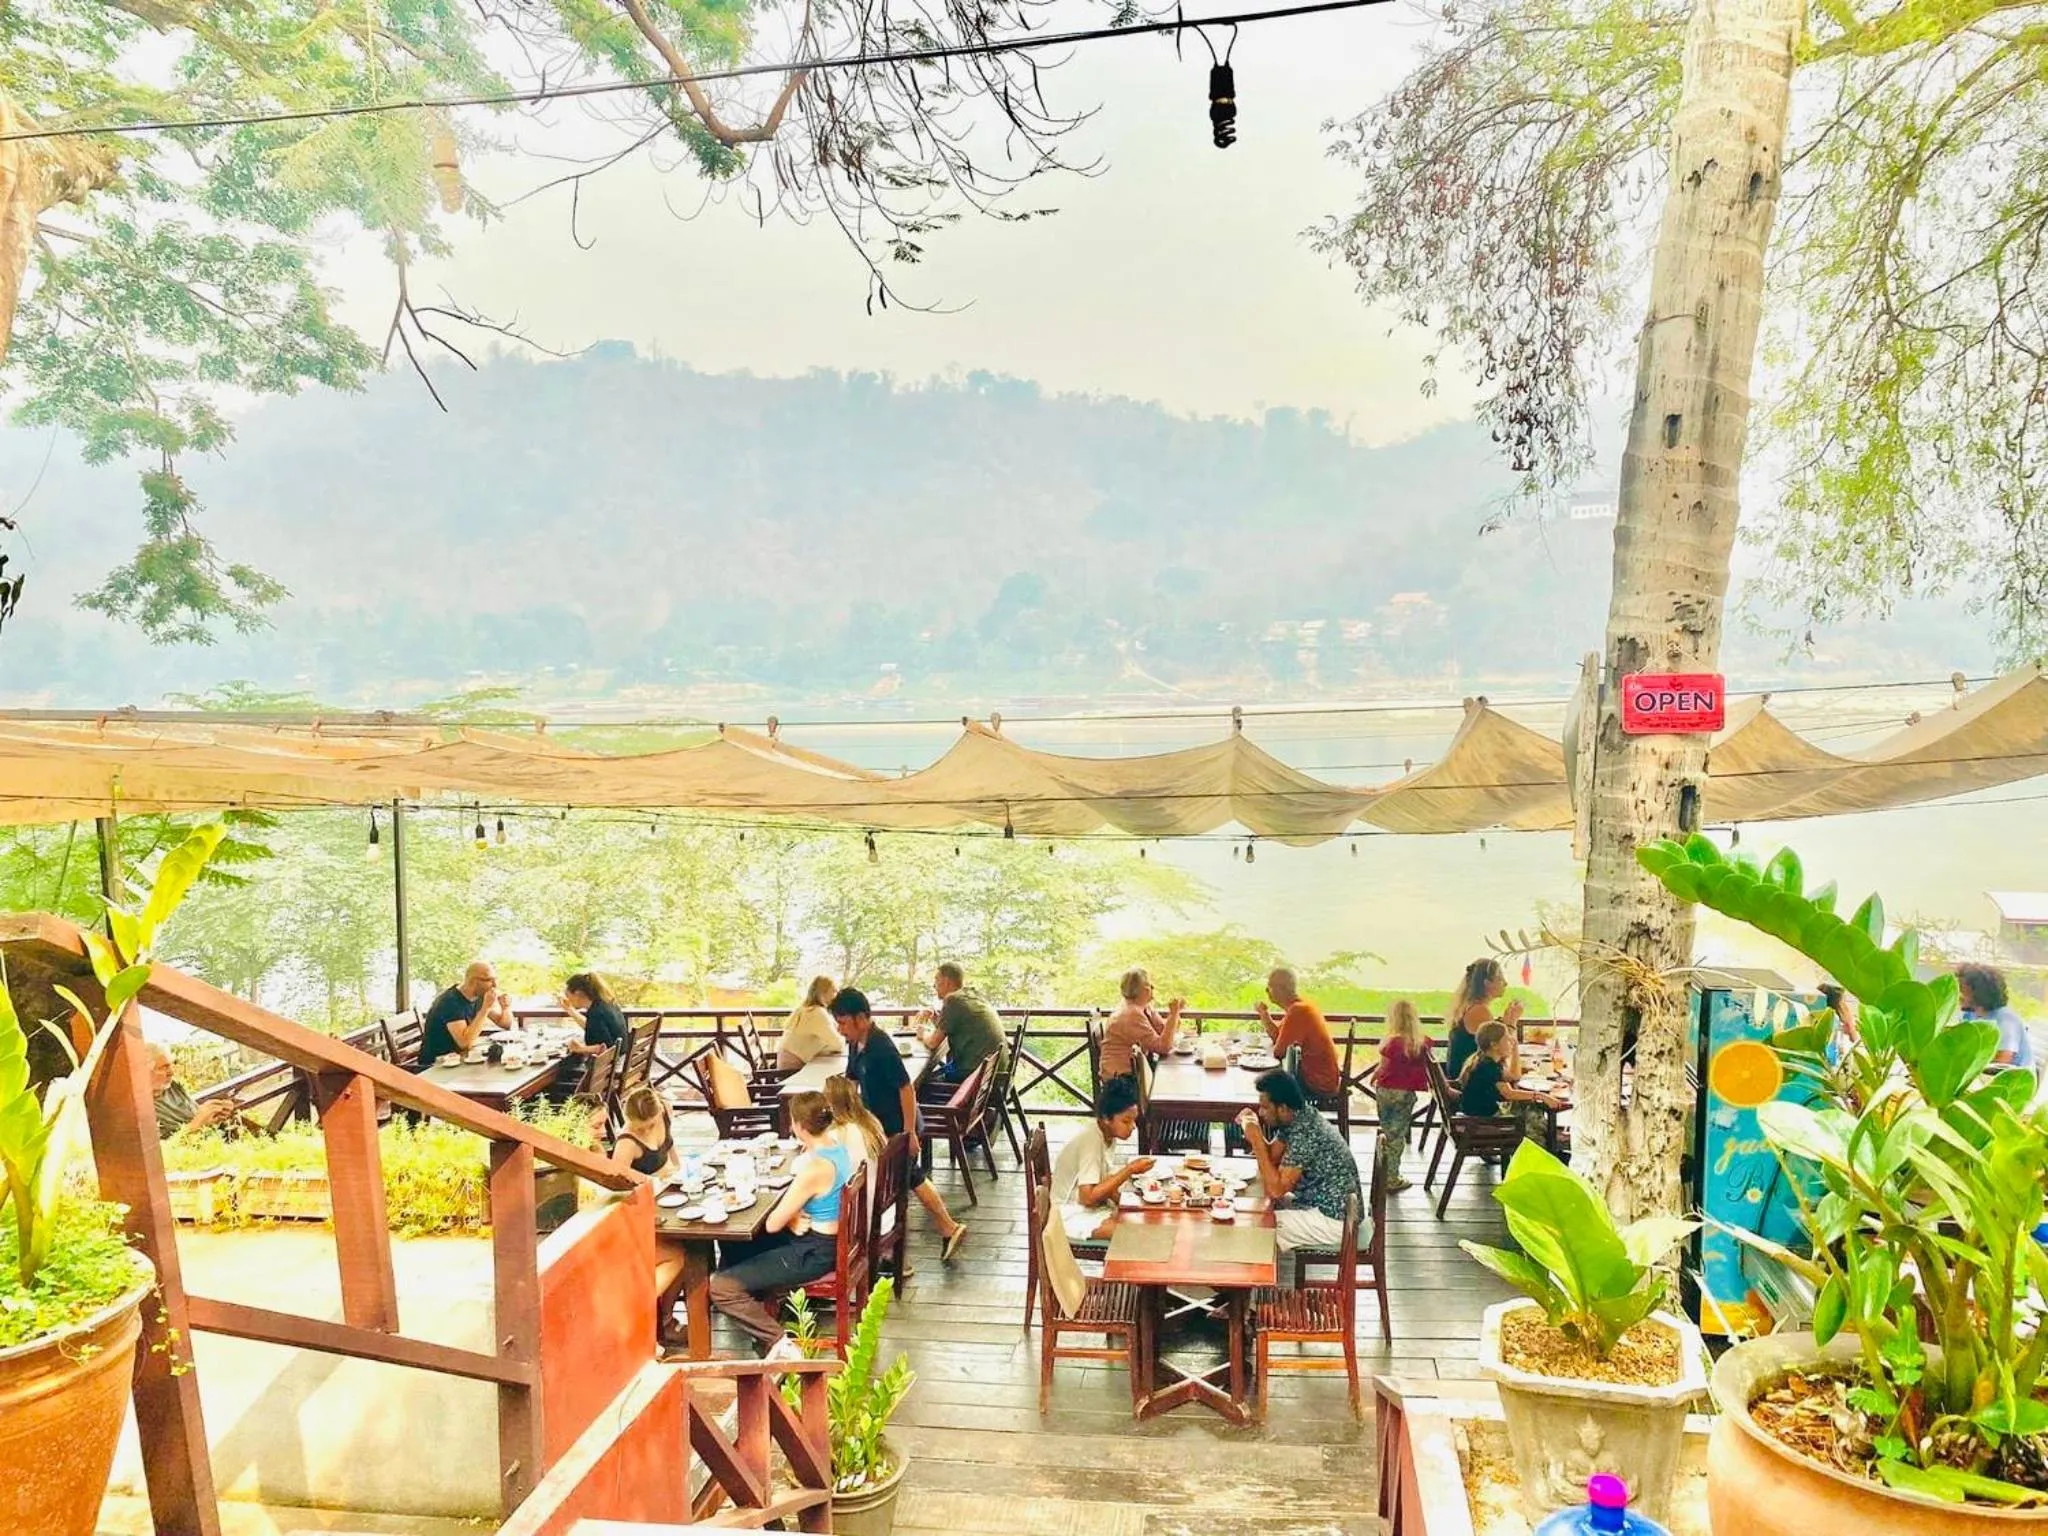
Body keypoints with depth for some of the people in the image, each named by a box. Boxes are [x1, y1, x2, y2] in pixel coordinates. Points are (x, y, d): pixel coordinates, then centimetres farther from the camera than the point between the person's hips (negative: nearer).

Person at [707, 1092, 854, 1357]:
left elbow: (773, 1224, -21)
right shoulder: (839, 1149, -1)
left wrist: (792, 1219, 0)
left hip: (812, 1254, -10)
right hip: (827, 1240, 10)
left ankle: (777, 1343, -10)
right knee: (734, 1250, 20)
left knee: (721, 1287, -12)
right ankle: (762, 1306, 24)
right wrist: (794, 1217, -7)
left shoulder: (814, 1168, -28)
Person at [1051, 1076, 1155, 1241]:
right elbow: (1088, 1197, -30)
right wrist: (1129, 1170, -27)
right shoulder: (1091, 1142, -26)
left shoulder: (1108, 1136, 0)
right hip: (1075, 1216, -9)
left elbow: (1105, 1182, 7)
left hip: (1097, 1206, 9)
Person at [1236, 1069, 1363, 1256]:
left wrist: (1256, 1141, -26)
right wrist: (1255, 1128, -7)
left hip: (1336, 1221, -9)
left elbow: (1276, 1189, -27)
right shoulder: (1295, 1118, 0)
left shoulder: (1304, 1134, -27)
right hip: (1320, 1203, 9)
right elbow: (1272, 1161, 8)